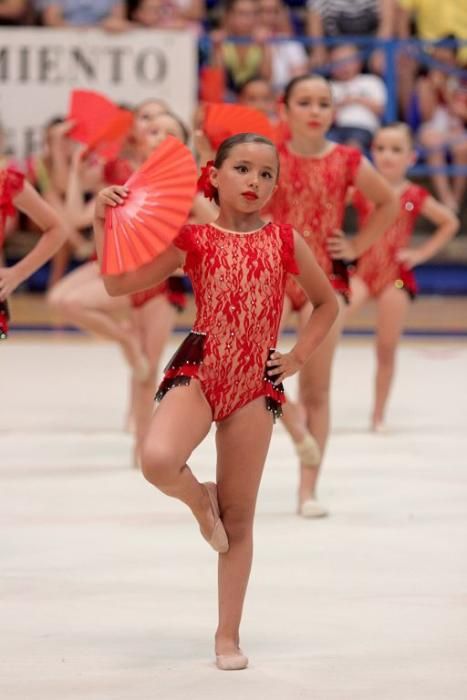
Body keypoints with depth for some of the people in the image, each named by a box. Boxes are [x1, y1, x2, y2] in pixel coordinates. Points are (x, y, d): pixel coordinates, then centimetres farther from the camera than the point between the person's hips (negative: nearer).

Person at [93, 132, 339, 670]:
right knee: (158, 460, -32)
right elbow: (118, 283, -3)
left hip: (255, 384, 2)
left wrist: (297, 357, 9)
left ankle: (228, 635, 16)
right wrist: (103, 222, -12)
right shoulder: (194, 239, 0)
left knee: (240, 518, 6)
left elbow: (327, 303, 19)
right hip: (197, 371, -1)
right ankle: (198, 499, 5)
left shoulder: (284, 241, 5)